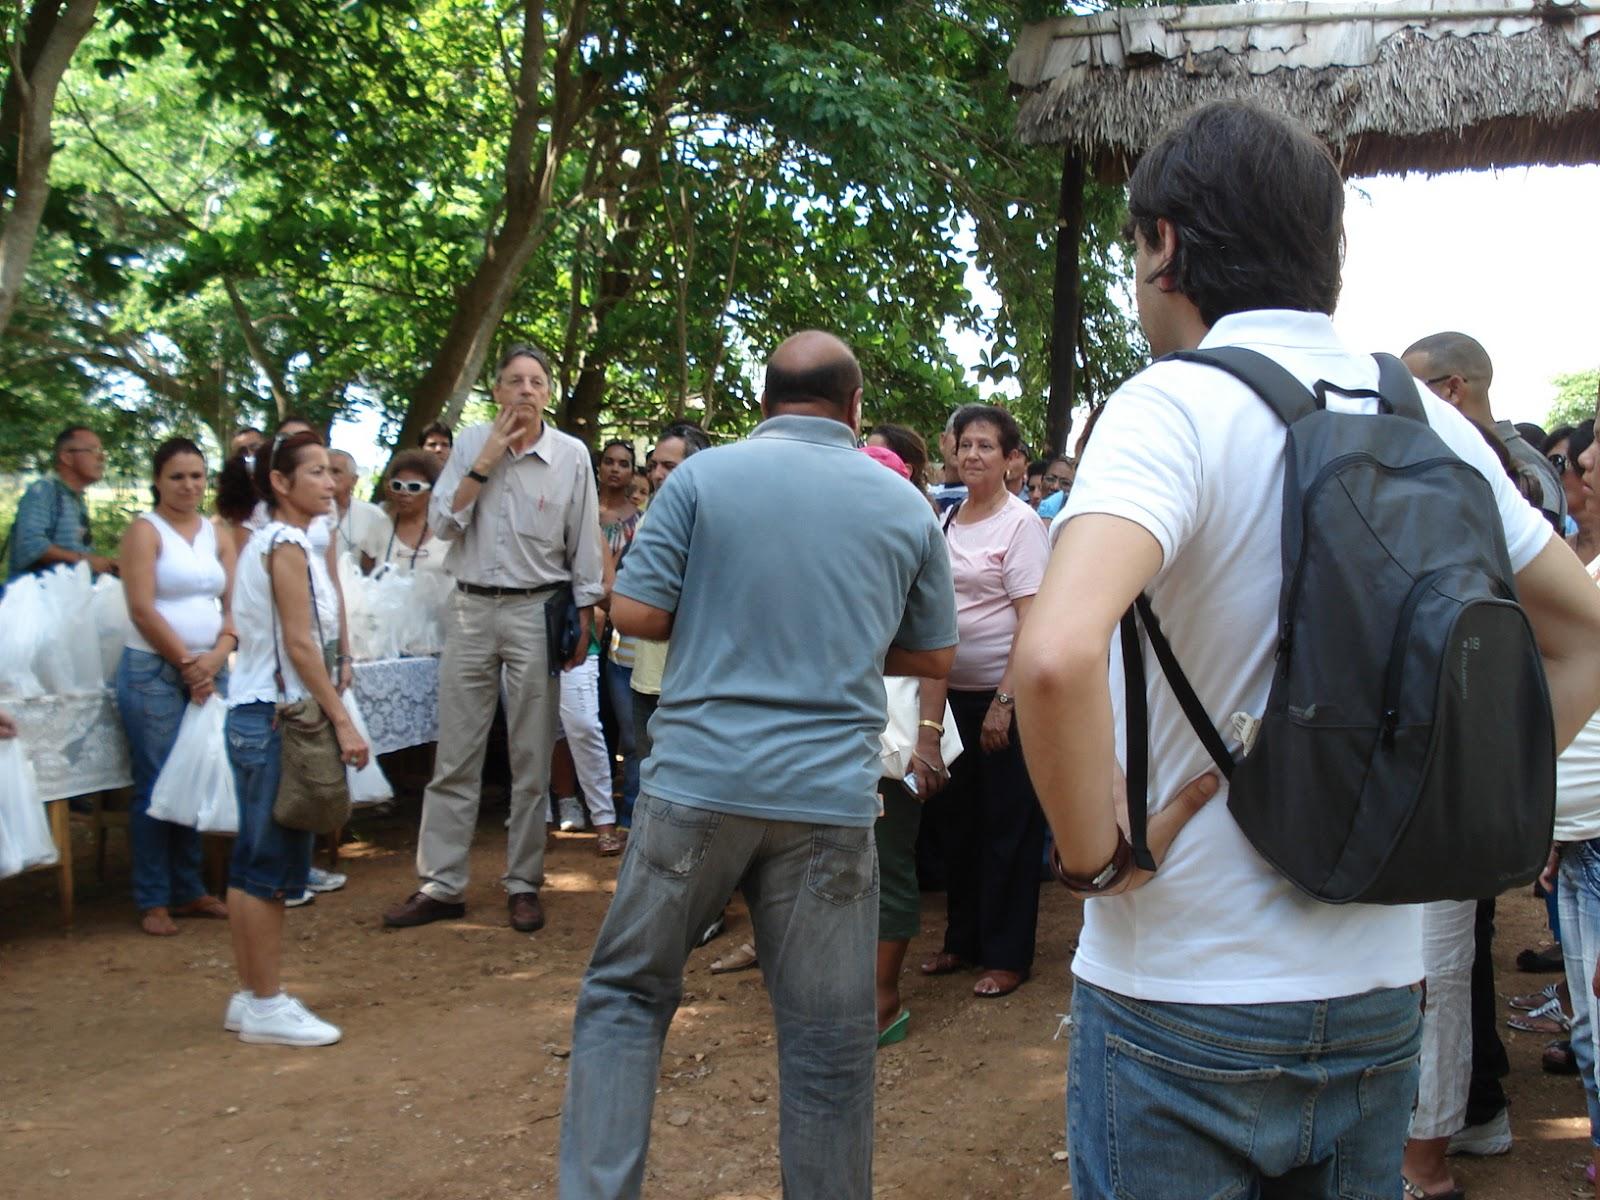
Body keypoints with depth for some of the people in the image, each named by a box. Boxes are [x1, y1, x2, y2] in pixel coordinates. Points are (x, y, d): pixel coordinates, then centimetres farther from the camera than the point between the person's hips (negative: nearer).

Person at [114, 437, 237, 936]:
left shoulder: (218, 535, 13)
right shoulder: (145, 530, -3)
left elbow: (234, 605, 9)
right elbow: (142, 610, -11)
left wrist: (216, 658, -7)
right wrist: (187, 662, -11)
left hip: (210, 672, 5)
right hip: (154, 671, -5)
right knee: (157, 787, -3)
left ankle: (188, 889, 17)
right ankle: (153, 900, 6)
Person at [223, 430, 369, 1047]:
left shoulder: (272, 543, 17)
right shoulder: (287, 546, -12)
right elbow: (299, 644, -18)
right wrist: (341, 720, -17)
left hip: (261, 715, 10)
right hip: (276, 717, -10)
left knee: (256, 864, 14)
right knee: (269, 864, -4)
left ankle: (252, 997, 22)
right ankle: (266, 1006, 4)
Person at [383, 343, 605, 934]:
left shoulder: (571, 455, -1)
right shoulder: (473, 443, 4)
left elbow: (584, 549, 3)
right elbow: (442, 522, -3)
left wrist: (583, 622, 1)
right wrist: (487, 460, -9)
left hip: (536, 611, -2)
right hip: (471, 607, 2)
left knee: (531, 759, 5)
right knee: (455, 756, 5)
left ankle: (523, 883, 15)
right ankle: (440, 884, 12)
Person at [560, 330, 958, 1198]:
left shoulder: (703, 477, 0)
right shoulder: (905, 505, 8)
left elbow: (634, 613, -3)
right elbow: (934, 655, 14)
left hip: (699, 778, -1)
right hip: (831, 795, 2)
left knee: (626, 992, 15)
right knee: (829, 1039, 10)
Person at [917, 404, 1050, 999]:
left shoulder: (1020, 523, -9)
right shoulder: (948, 519, 10)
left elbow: (1032, 621, -14)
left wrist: (1005, 701, -19)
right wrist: (930, 719, 8)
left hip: (1004, 694, -6)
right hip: (954, 692, 7)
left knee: (1008, 826, 3)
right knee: (956, 819, 14)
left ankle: (1008, 956, 14)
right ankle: (964, 940, 28)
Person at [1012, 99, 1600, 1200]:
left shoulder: (1173, 405, -17)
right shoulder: (1427, 418, 4)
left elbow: (1057, 655, -35)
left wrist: (1098, 858, -18)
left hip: (1182, 995, -6)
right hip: (1381, 992, 6)